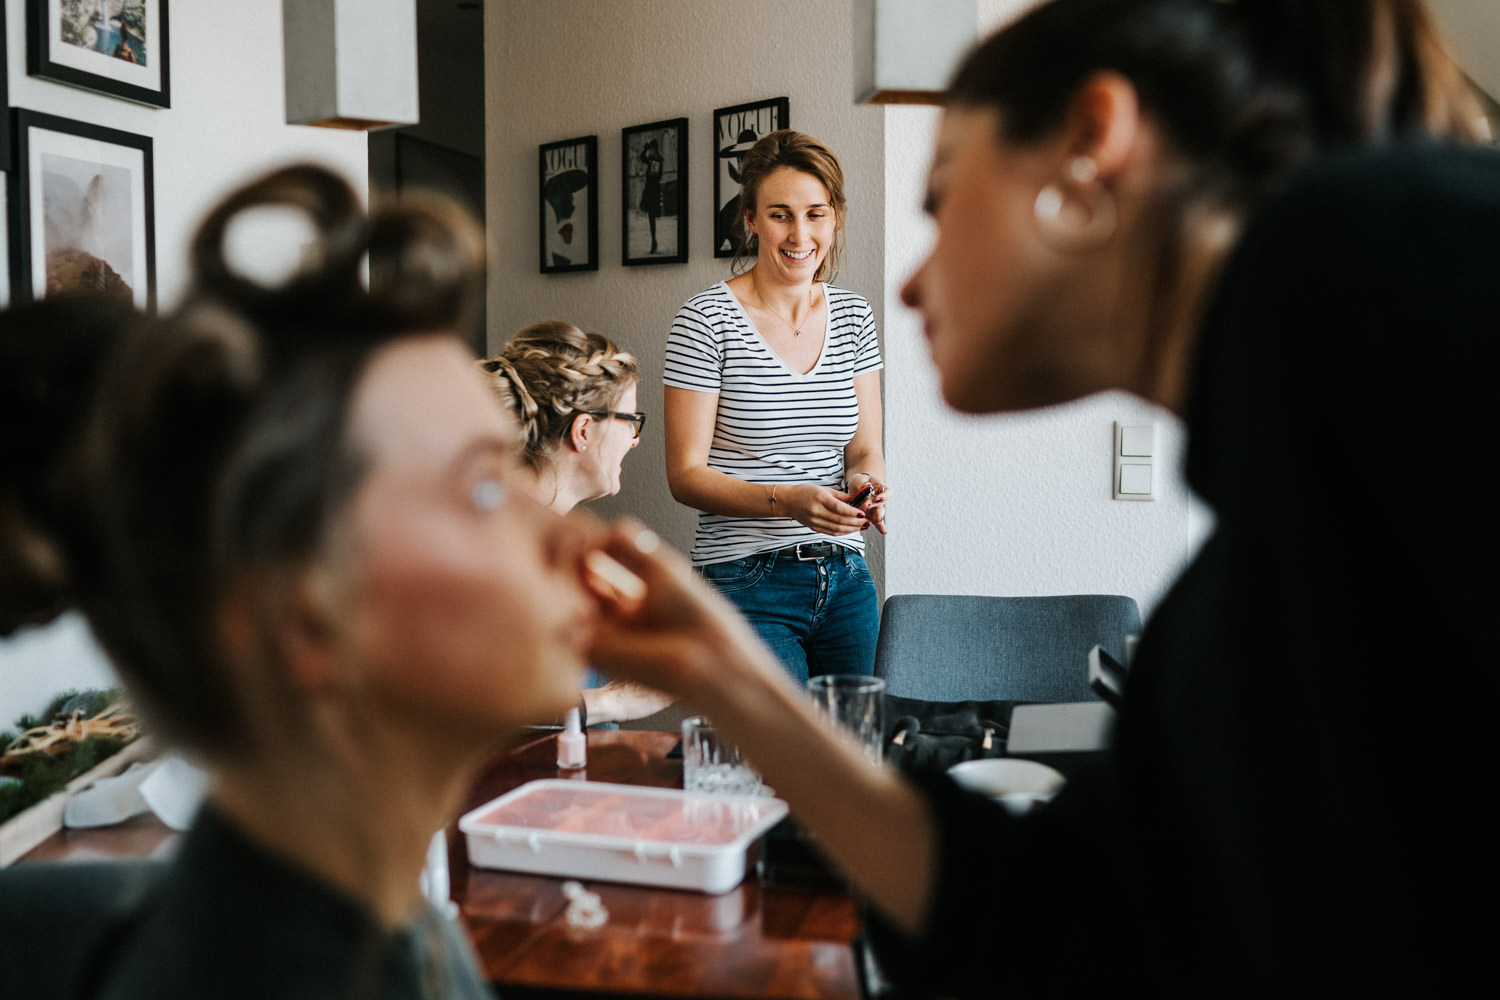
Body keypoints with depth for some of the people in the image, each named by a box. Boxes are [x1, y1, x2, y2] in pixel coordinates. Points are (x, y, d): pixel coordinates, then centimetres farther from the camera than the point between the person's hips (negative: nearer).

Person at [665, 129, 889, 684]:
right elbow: (686, 475, -9)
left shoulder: (853, 315, 8)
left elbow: (865, 448, 10)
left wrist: (866, 482, -13)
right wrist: (786, 500, -24)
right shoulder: (707, 320, -8)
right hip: (747, 586, -5)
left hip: (845, 580, 5)